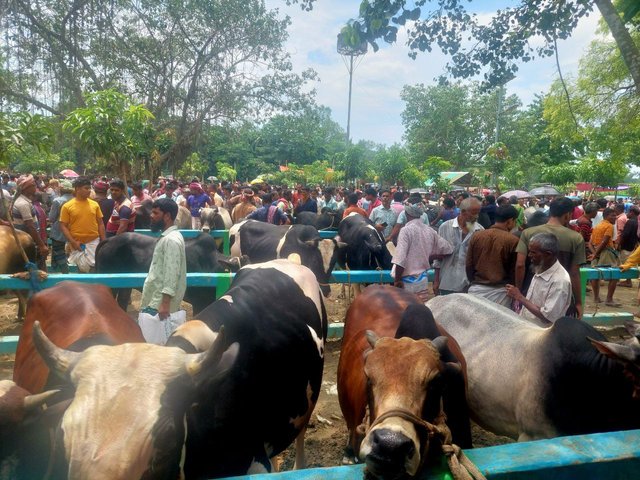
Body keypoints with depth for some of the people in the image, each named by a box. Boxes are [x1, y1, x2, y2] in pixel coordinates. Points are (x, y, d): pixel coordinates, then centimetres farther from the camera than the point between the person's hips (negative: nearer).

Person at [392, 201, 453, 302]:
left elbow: (400, 259, -20)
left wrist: (397, 280, -10)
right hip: (423, 279, 5)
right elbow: (447, 249, 9)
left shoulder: (406, 230, -15)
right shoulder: (430, 231, 2)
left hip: (407, 281, -5)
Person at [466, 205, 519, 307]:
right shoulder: (513, 240, -9)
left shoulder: (476, 236, 0)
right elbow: (514, 270, -2)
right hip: (500, 291, -3)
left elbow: (469, 264, 5)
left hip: (476, 289, 3)